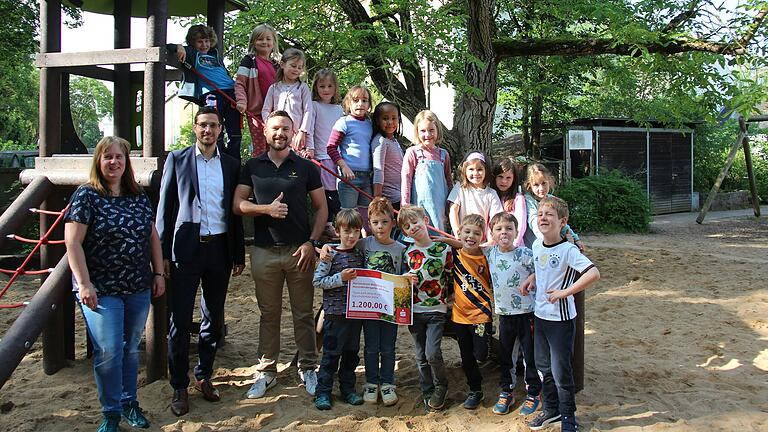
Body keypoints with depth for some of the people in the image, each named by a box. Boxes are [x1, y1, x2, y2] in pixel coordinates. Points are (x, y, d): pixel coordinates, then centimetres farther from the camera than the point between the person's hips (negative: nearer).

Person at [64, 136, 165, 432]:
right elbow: (72, 242, -11)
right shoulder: (87, 196, -7)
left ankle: (129, 402, 29)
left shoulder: (139, 197, 8)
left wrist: (158, 273, 9)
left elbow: (152, 236, 14)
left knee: (131, 348, 13)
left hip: (138, 289, 5)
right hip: (101, 290, -4)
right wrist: (84, 285, -16)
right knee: (109, 352, -5)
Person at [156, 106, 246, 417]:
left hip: (219, 248, 3)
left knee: (214, 318, 11)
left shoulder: (231, 165, 9)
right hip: (186, 248, -3)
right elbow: (165, 208, 2)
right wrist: (163, 252, -4)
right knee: (180, 320, -1)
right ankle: (179, 387, 11)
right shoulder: (177, 160, 3)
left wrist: (238, 255, 8)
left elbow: (235, 212, 11)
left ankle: (204, 376, 27)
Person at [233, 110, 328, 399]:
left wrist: (311, 242, -7)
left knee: (304, 313, 5)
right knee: (269, 313, 9)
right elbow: (238, 204, 4)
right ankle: (266, 372, 19)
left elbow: (321, 207, 5)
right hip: (264, 252, 1)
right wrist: (267, 208, -14)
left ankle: (307, 368, 18)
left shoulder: (305, 167, 5)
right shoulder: (252, 167, 8)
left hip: (300, 250, -1)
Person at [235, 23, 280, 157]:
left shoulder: (275, 64, 16)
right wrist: (242, 101, -18)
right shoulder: (249, 61, 0)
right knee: (260, 148, -7)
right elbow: (239, 83, -4)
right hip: (256, 112, -5)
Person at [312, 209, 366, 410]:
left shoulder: (360, 255, 7)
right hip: (335, 313, -5)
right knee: (331, 354, 2)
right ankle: (323, 392, 12)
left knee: (351, 353, 14)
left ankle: (348, 389, 27)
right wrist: (340, 278, -19)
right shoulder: (331, 255, -8)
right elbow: (317, 281, -11)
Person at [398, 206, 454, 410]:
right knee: (421, 356, 9)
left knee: (432, 353, -13)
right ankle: (428, 392, 26)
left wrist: (450, 297, -1)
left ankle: (441, 386, 13)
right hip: (414, 310, 3)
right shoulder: (407, 253, 2)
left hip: (436, 309, -3)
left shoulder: (443, 248, -4)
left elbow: (451, 276, 3)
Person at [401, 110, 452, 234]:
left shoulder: (443, 154, 12)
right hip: (420, 202, -4)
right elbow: (406, 177, -3)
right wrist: (405, 204, -9)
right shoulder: (412, 152, 0)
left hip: (440, 203, 4)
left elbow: (449, 179, 19)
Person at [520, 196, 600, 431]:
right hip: (540, 314, 7)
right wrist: (530, 280, 5)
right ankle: (551, 409, 35)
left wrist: (564, 292, -27)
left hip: (561, 319, -7)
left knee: (561, 370, 3)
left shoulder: (568, 250, -20)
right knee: (543, 366, 17)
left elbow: (594, 274, -31)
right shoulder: (537, 244, 1)